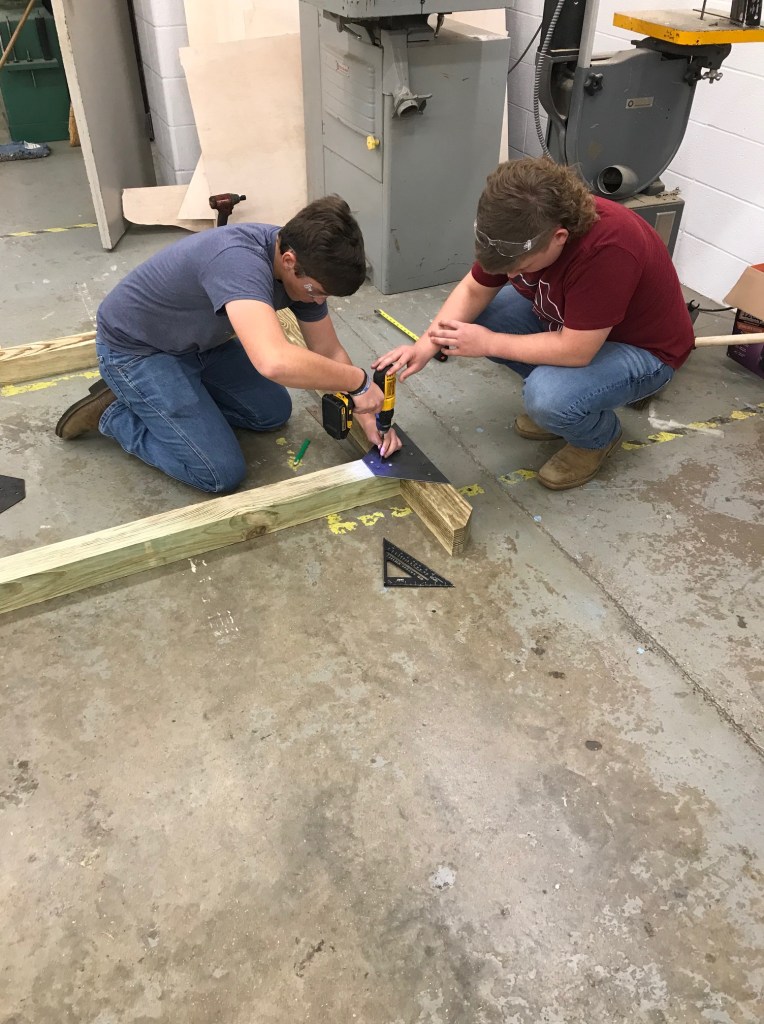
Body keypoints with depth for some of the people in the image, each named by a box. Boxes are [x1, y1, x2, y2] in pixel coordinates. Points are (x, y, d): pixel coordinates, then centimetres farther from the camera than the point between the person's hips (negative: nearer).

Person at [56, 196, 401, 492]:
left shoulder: (305, 266, -12)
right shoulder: (239, 260, -39)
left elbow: (329, 353, -1)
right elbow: (275, 362, -55)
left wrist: (366, 414, -13)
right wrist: (358, 381, -40)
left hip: (197, 343, 8)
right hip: (136, 348, -8)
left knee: (274, 412, 12)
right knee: (223, 474, -12)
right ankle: (113, 412, 6)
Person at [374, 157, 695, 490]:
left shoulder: (606, 249, -39)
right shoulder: (523, 227, -18)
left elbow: (575, 350, -34)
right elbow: (473, 291, -6)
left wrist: (488, 343, -28)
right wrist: (426, 344, -19)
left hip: (641, 347, -7)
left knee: (550, 397, -34)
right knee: (472, 316, -7)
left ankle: (598, 435, 1)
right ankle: (550, 396, 8)